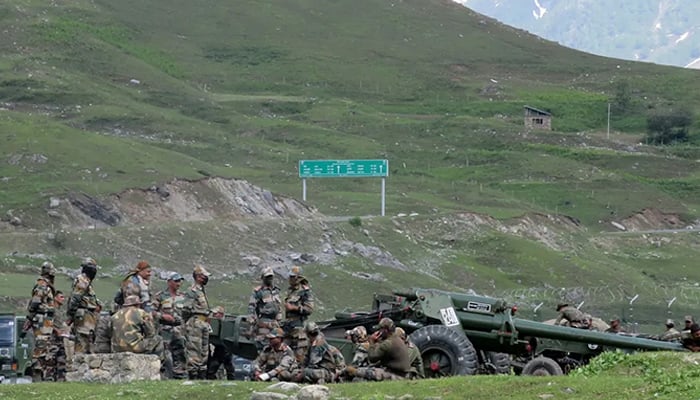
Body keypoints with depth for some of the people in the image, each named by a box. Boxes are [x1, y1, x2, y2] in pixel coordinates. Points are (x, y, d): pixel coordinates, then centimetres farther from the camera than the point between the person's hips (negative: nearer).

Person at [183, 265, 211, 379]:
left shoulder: (202, 291, 18)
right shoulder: (192, 291, -12)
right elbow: (186, 309, -18)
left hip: (204, 324, 10)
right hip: (195, 324, -10)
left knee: (204, 352, 11)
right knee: (194, 351, -9)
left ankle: (202, 376, 16)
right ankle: (193, 375, -9)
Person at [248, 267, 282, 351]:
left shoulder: (276, 291, 16)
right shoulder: (258, 291, -5)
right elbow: (251, 307, -10)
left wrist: (279, 321, 21)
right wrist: (252, 322, -16)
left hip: (274, 323, 7)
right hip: (263, 322, -7)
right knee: (262, 345, -10)